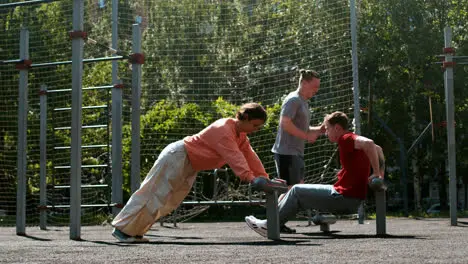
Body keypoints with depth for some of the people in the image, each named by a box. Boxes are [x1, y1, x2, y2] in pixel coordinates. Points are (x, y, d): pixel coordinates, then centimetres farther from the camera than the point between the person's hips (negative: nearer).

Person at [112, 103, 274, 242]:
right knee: (154, 195, -7)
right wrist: (250, 178, -46)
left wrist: (264, 179, -8)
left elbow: (250, 156, 1)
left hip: (188, 165, 10)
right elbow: (234, 158, -38)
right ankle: (122, 229, 0)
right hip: (177, 157, -10)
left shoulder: (240, 134, 4)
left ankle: (134, 231, 16)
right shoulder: (224, 130, -27)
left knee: (168, 202, 11)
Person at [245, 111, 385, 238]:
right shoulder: (354, 141, 16)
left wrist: (377, 173, -26)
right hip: (353, 201, 10)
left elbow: (368, 143, -31)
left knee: (296, 191, 2)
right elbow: (378, 149, 26)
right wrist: (380, 175, 18)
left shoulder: (345, 139, -14)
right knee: (301, 195, 23)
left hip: (344, 197, -10)